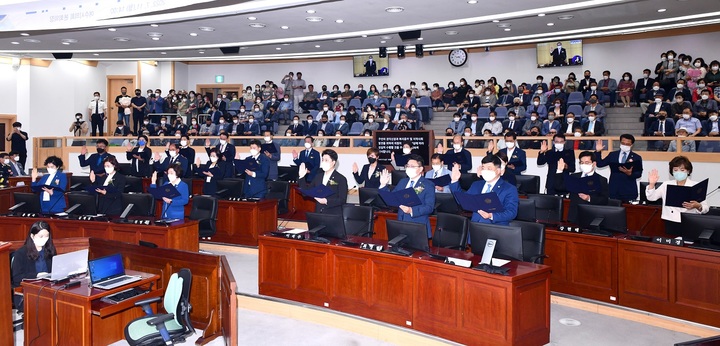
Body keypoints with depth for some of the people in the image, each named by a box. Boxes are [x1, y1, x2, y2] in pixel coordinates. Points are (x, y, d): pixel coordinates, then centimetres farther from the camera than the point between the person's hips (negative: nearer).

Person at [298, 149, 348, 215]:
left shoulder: (341, 179, -5)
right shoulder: (318, 177, 12)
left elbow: (342, 200, -11)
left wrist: (326, 201, -23)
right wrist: (301, 177, 2)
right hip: (318, 215, 5)